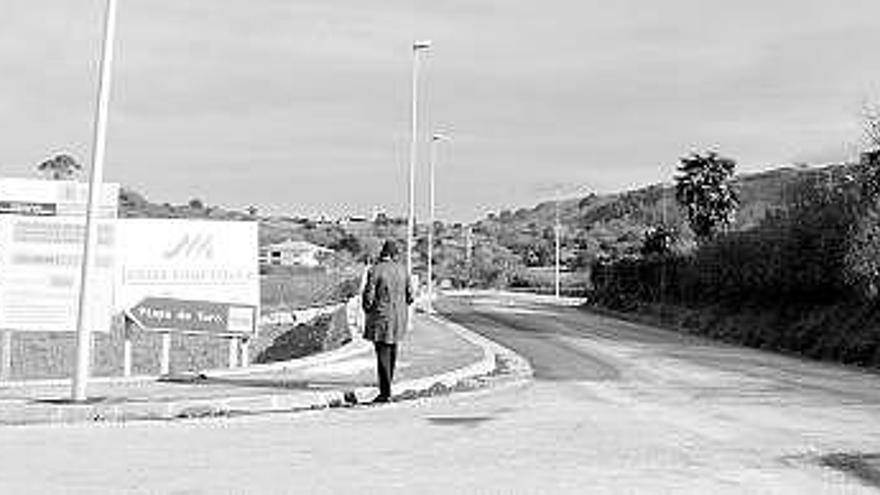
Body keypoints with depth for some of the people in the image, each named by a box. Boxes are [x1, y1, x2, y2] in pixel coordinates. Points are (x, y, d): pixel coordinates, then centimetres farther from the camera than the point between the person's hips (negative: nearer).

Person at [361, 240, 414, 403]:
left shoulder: (375, 271, -12)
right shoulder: (402, 270, 4)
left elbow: (368, 296, -13)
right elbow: (410, 295, 9)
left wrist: (368, 311, 5)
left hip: (381, 317, -6)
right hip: (399, 317, 6)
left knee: (383, 354, -5)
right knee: (392, 349, 20)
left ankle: (385, 392, -8)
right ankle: (387, 382, 35)